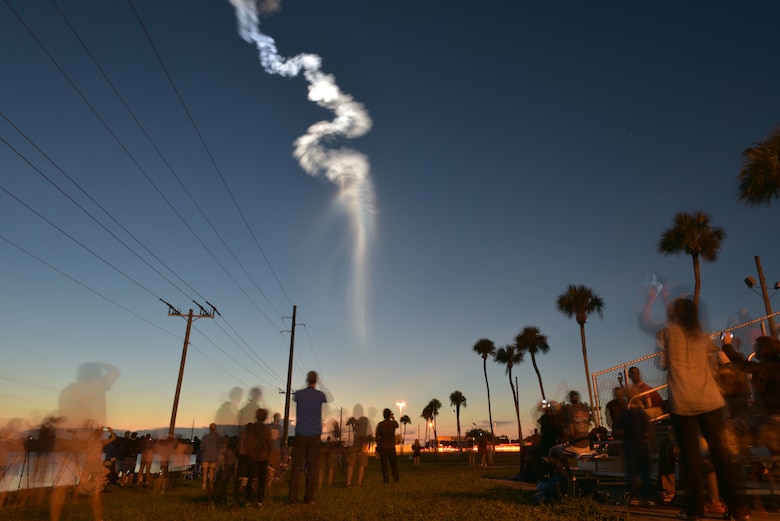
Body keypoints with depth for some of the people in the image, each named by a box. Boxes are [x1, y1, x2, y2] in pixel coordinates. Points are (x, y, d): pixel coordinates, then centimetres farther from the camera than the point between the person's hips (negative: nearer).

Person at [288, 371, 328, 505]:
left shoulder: (299, 394, -2)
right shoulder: (320, 395, -2)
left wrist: (305, 388, 33)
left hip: (300, 435, 1)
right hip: (315, 436, -1)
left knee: (296, 466, 6)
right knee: (312, 468, 4)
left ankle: (292, 497, 6)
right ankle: (309, 498, 4)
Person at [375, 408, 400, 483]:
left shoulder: (380, 424, -7)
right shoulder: (393, 423, -5)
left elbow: (378, 436, -6)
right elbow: (397, 425, 21)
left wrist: (377, 445, 4)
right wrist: (393, 418, 25)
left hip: (383, 447, -1)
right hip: (391, 447, 1)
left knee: (384, 464, 3)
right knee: (394, 463, 11)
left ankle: (386, 479, 1)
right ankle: (396, 479, 11)